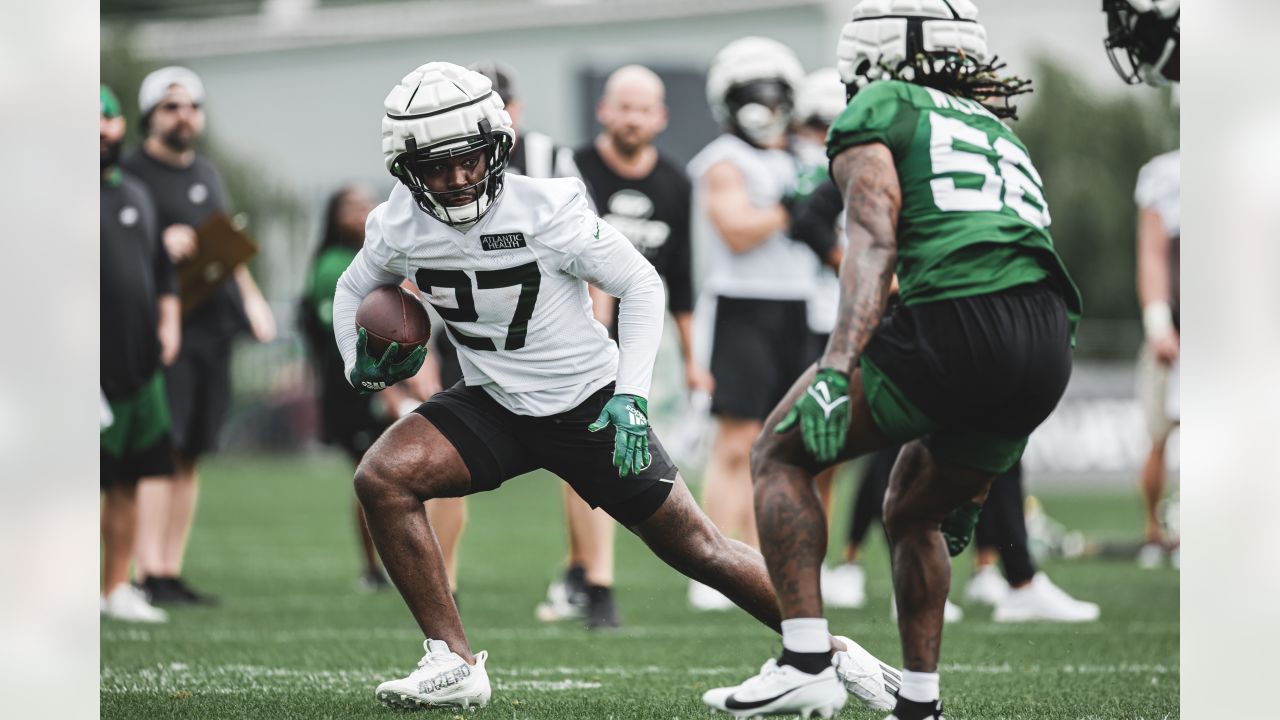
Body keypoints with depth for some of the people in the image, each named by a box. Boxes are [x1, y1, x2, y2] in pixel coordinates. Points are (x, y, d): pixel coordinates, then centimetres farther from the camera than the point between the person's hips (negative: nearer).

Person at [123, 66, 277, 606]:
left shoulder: (207, 174, 20)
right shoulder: (131, 174, -2)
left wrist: (251, 297, 15)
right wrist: (159, 245, -20)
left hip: (213, 325, 7)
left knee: (189, 455, 7)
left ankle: (172, 572, 10)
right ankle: (149, 573, -16)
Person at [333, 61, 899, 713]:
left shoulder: (544, 209, -24)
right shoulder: (398, 228, -12)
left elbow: (640, 285, -12)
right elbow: (353, 292, 10)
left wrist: (631, 395, -19)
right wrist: (363, 365, -10)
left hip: (588, 407, -3)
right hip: (493, 406, 4)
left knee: (699, 551, 2)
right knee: (381, 477, -21)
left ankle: (832, 650, 21)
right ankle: (453, 663, -13)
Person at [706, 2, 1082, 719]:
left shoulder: (879, 113, 13)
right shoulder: (1002, 137, 34)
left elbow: (874, 244, -5)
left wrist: (835, 370, -16)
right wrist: (974, 485, 37)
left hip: (955, 323, -7)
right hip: (1051, 349, 7)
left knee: (781, 454, 10)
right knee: (913, 514, 28)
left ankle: (807, 660, -4)